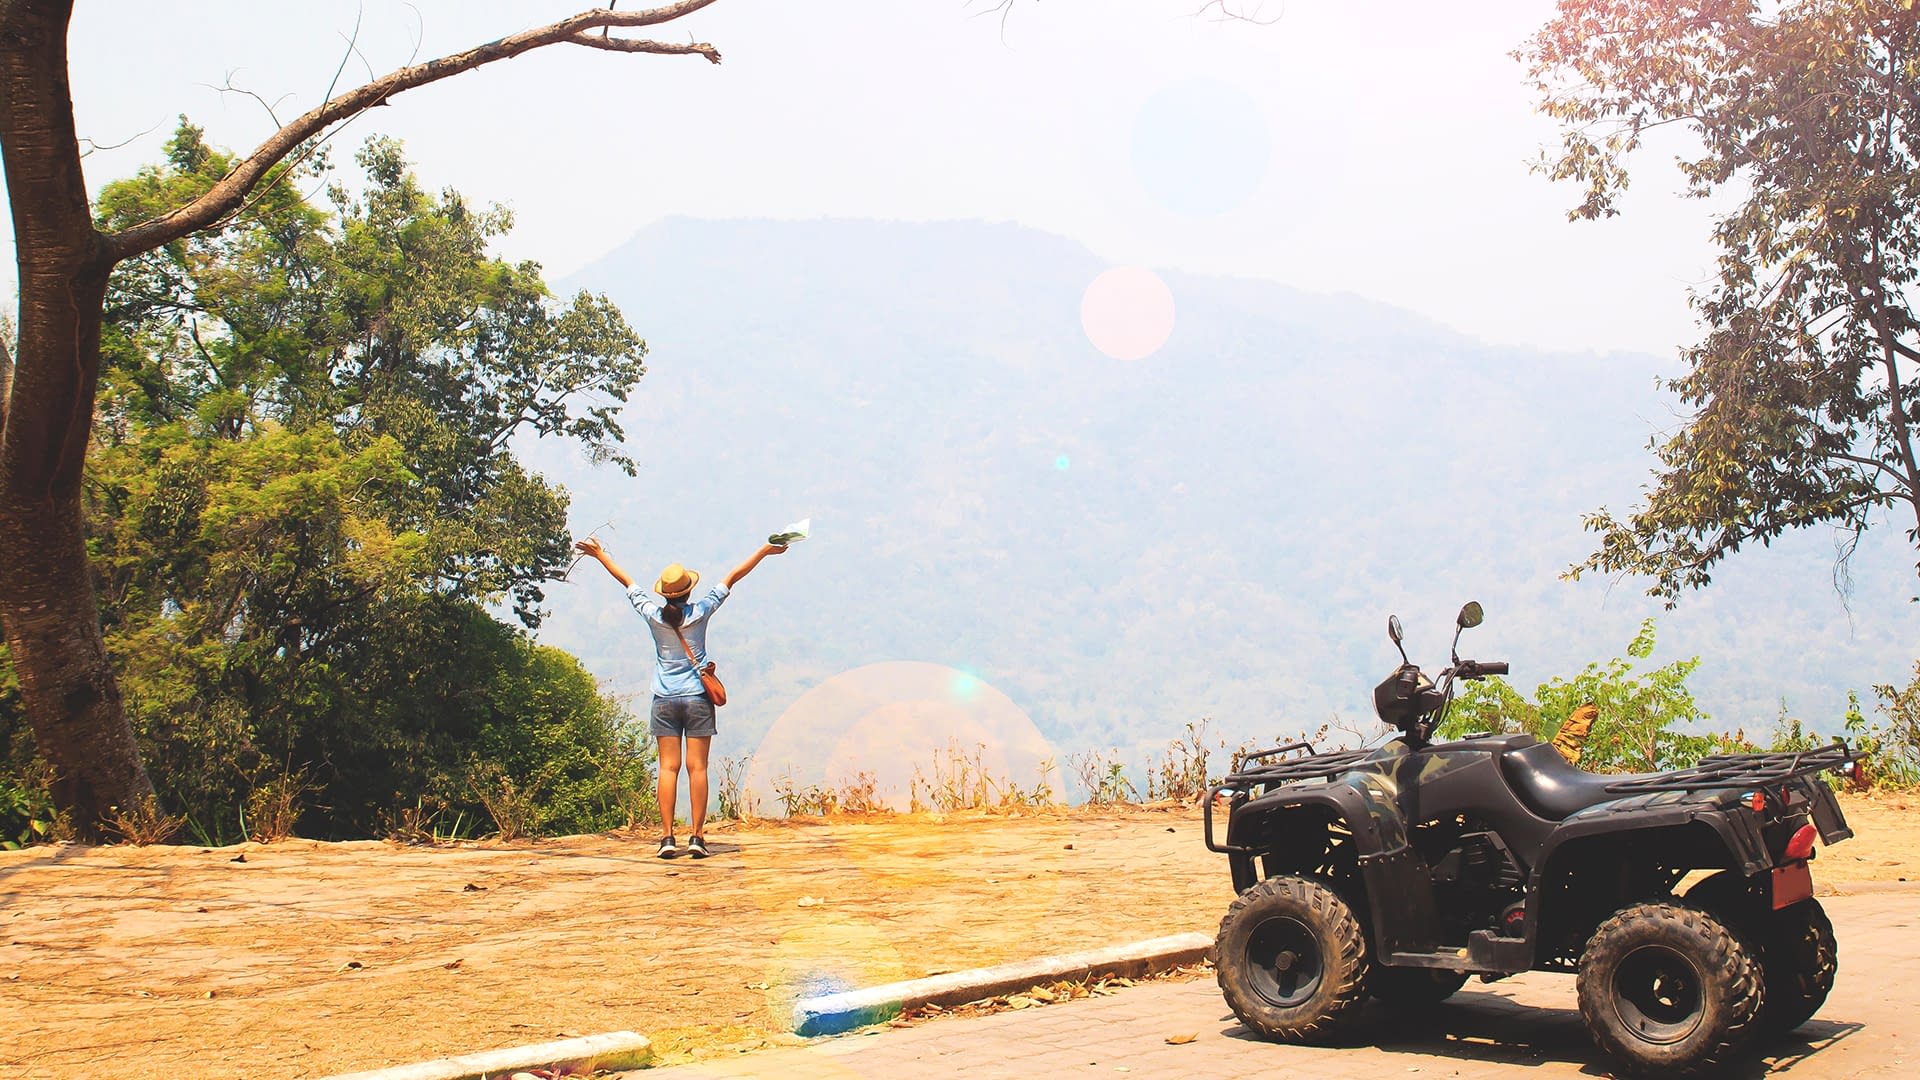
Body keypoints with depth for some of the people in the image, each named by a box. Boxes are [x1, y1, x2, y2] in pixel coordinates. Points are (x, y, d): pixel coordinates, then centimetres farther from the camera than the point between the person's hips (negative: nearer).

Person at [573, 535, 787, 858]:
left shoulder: (653, 615, -2)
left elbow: (627, 581, 12)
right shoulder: (699, 613, -6)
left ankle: (667, 837, -4)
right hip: (697, 699, -1)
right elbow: (732, 578, 1)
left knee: (668, 768, 1)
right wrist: (764, 551, 7)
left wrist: (601, 555, 25)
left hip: (664, 701, 2)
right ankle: (697, 836, -4)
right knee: (697, 767, -1)